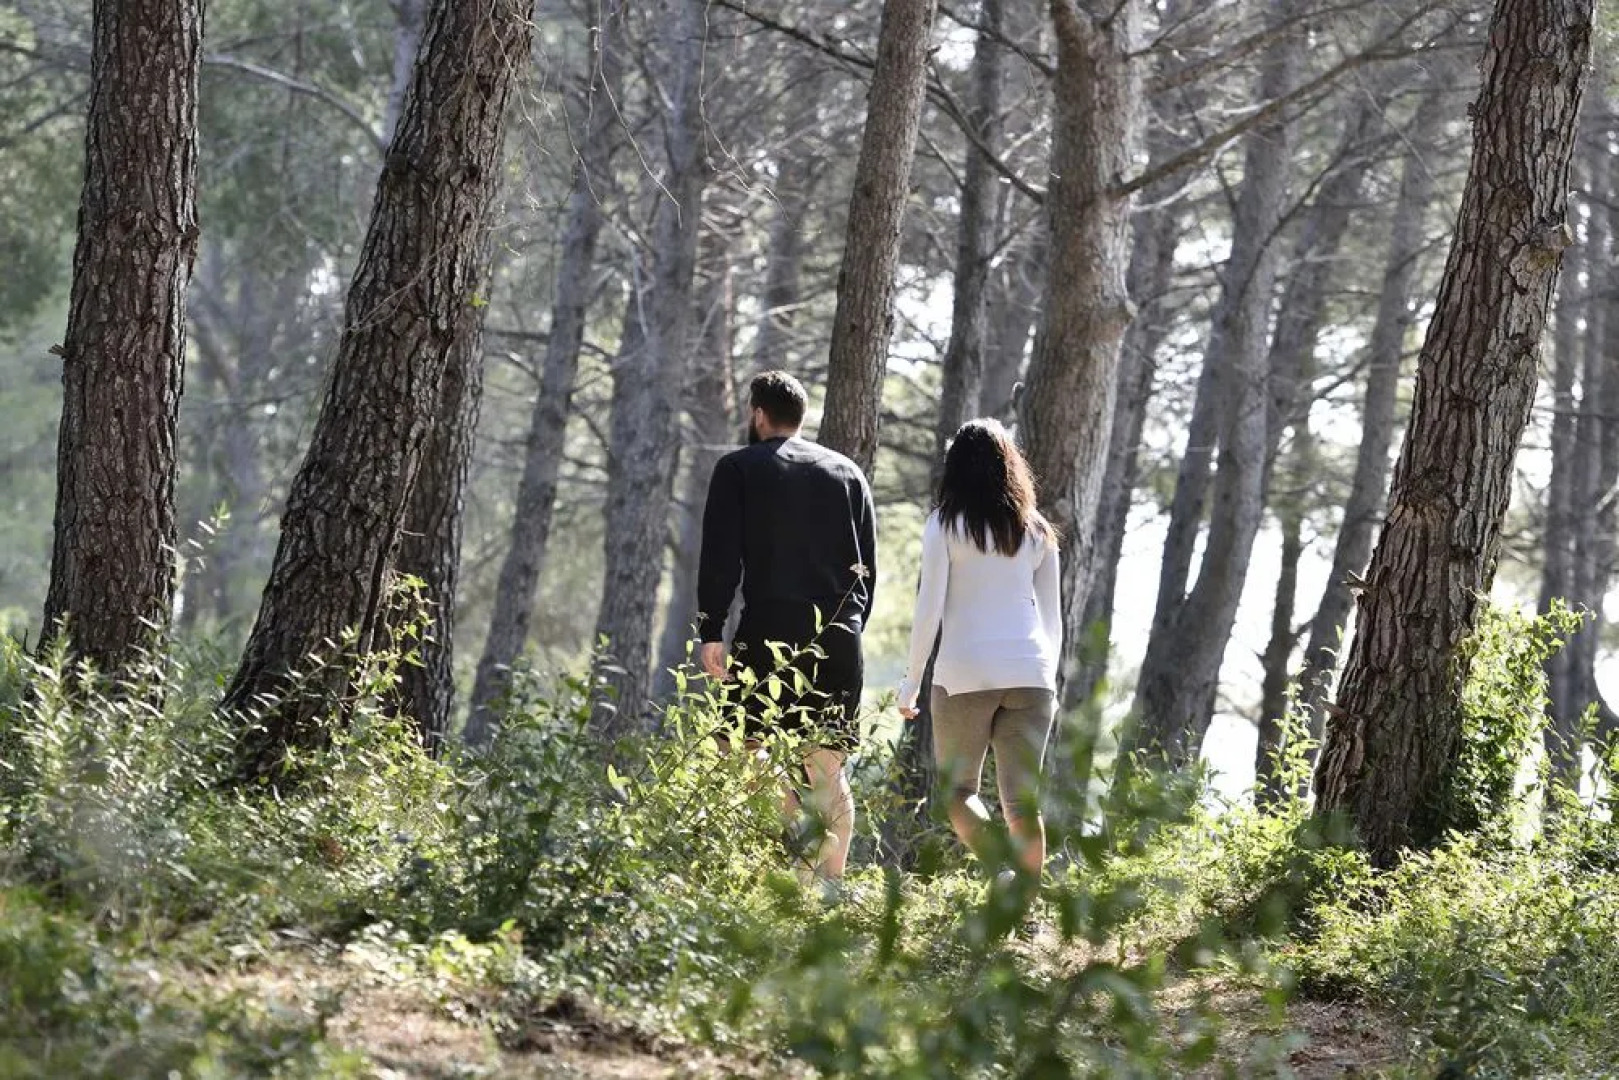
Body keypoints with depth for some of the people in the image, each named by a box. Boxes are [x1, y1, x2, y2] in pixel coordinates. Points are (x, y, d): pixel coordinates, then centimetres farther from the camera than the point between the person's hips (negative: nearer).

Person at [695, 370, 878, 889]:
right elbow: (868, 565, 17)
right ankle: (829, 882, -1)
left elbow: (720, 557, -4)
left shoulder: (738, 469, 5)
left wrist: (711, 632, -4)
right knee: (828, 772, 6)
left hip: (769, 632, -4)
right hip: (839, 636, 4)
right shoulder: (848, 472, 17)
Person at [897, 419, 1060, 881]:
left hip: (965, 671, -3)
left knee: (959, 789, 9)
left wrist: (910, 684, 1)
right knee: (1023, 799, 4)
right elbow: (1053, 617, 14)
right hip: (1029, 672, 3)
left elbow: (929, 610, -5)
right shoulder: (1036, 530, 11)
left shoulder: (945, 525, -1)